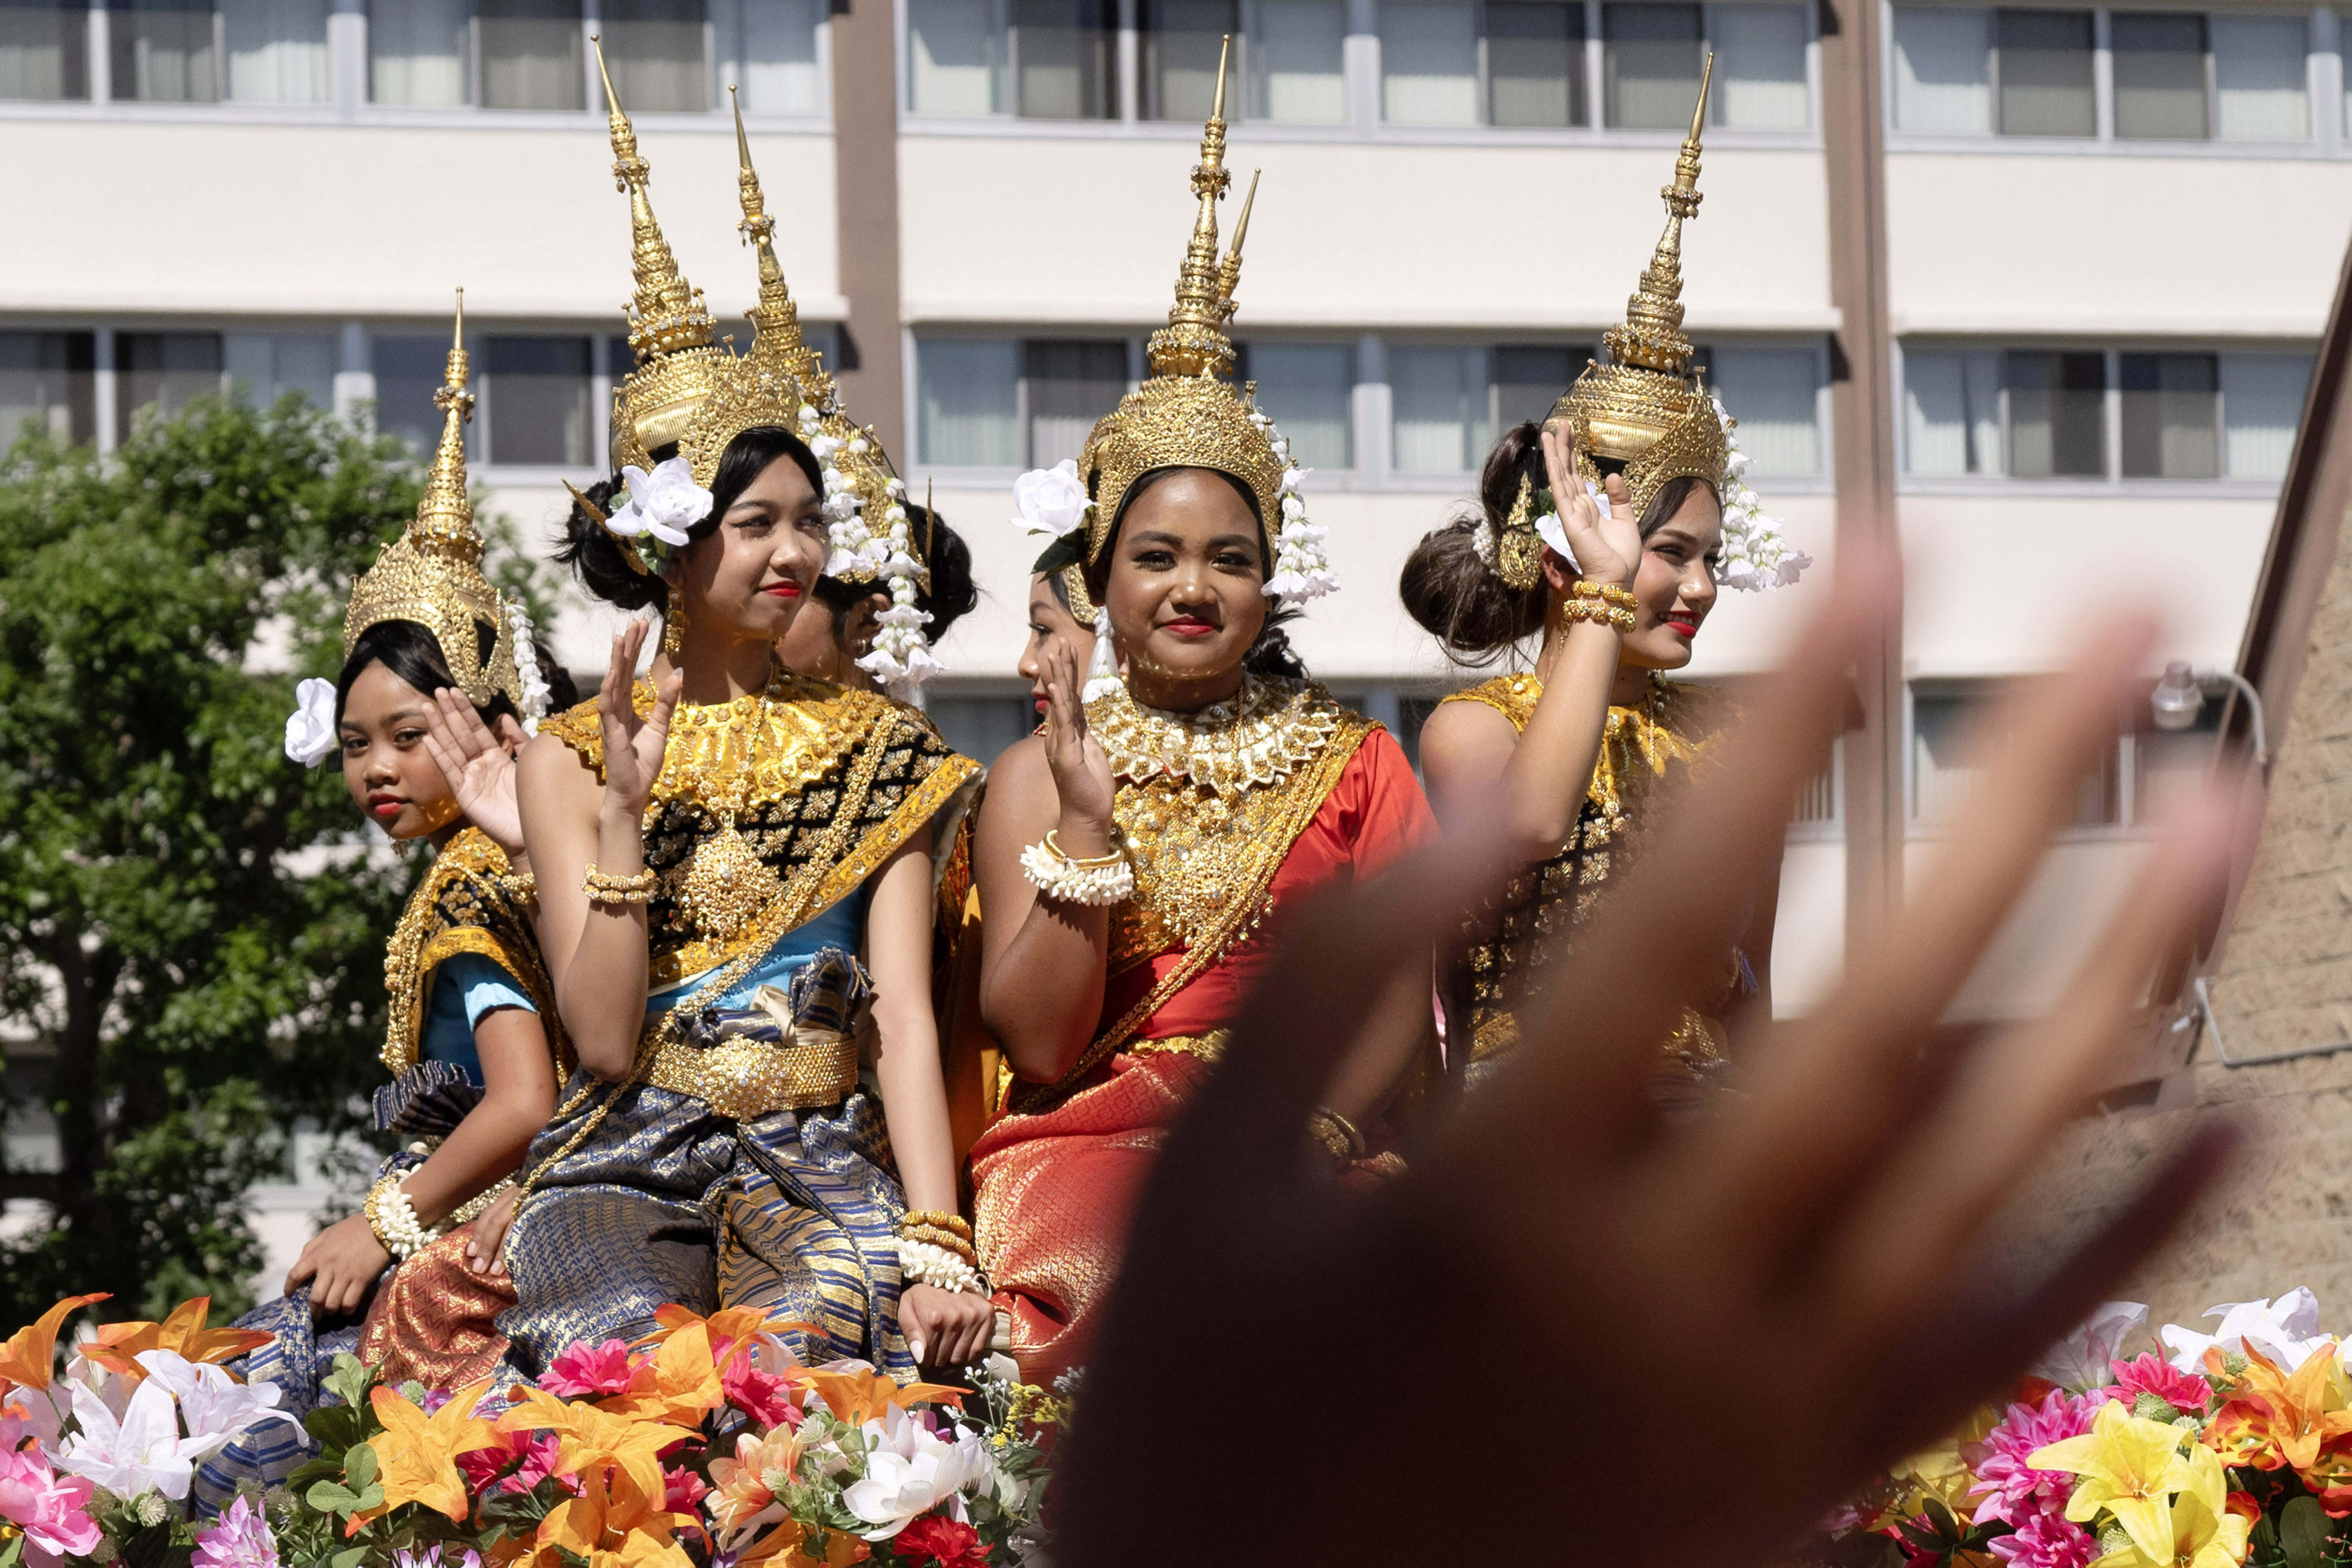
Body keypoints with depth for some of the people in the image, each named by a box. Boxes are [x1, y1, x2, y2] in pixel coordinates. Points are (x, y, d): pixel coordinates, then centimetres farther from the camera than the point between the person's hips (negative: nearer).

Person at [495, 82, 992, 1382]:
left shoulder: (875, 748, 13)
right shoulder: (574, 757, 9)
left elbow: (906, 1017, 1)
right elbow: (605, 1042, -1)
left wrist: (935, 1242, -13)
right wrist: (624, 808, -10)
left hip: (824, 1163, 1)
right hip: (633, 1162, -1)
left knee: (810, 1352, -31)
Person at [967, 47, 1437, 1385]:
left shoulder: (1356, 767, 15)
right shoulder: (1042, 774, 11)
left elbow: (1399, 1011, 7)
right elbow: (1037, 1044, 1)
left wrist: (1319, 1134, -13)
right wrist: (1088, 826, -9)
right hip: (1095, 1143, -1)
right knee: (1076, 1285, -36)